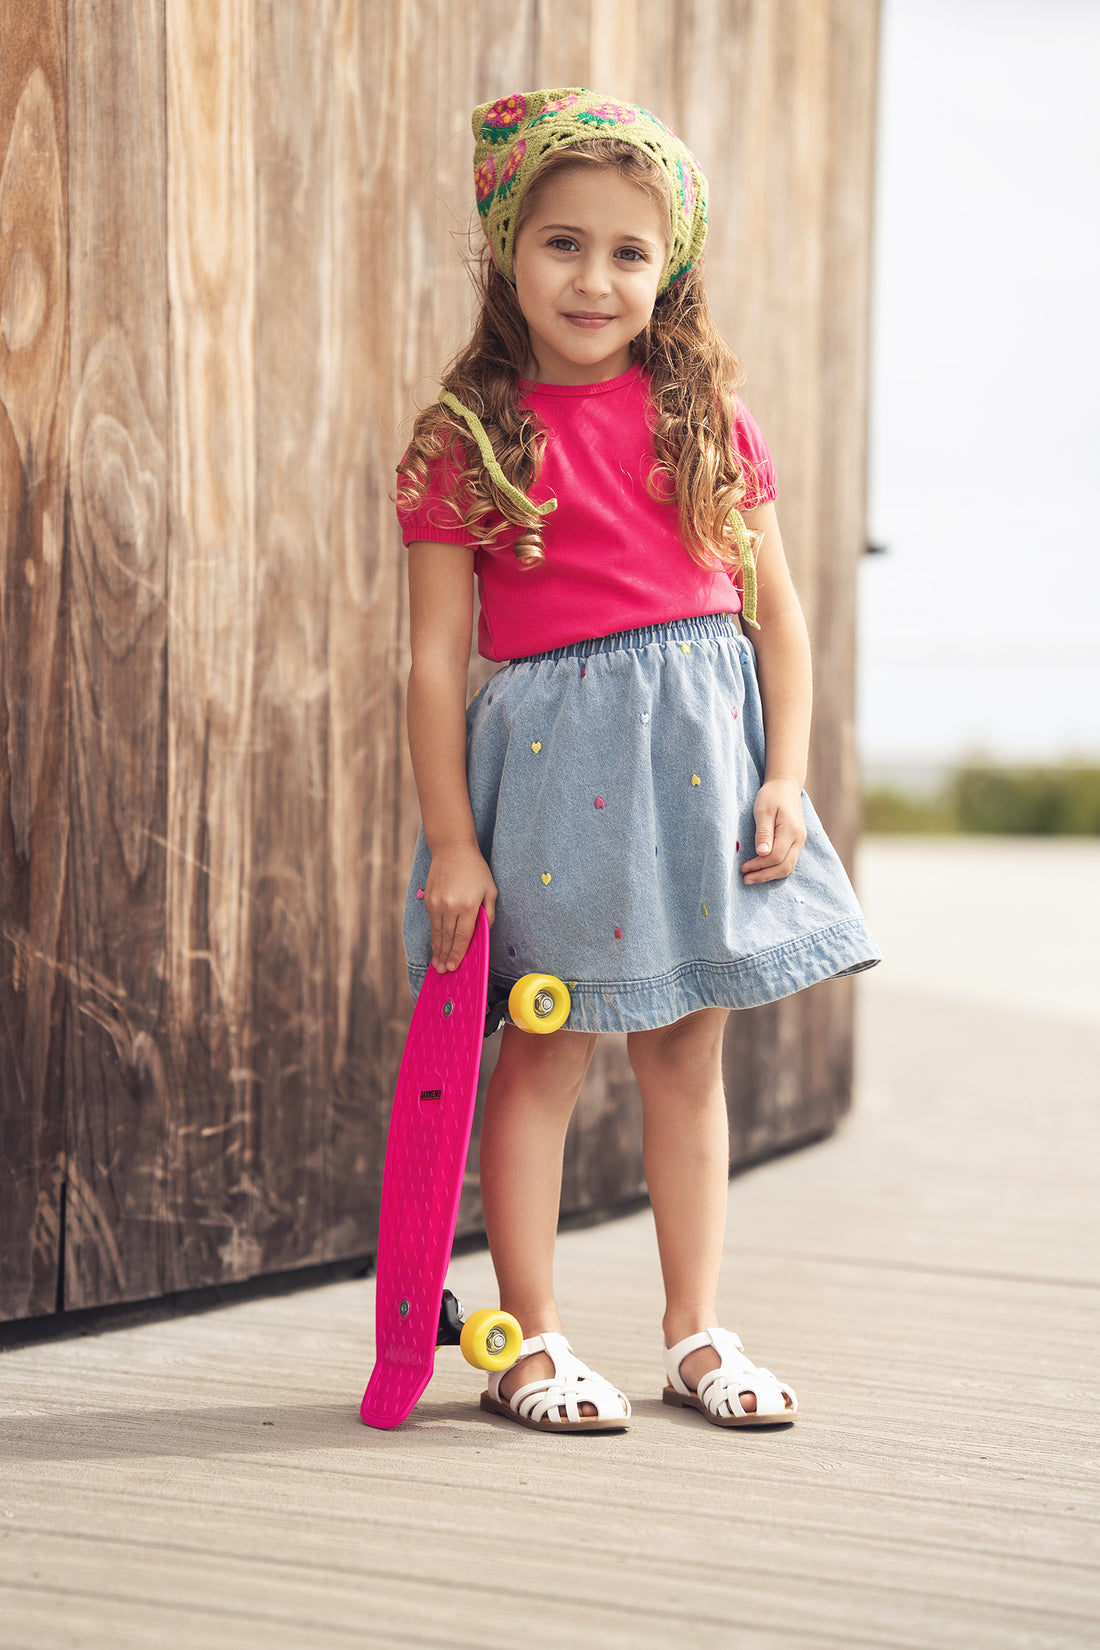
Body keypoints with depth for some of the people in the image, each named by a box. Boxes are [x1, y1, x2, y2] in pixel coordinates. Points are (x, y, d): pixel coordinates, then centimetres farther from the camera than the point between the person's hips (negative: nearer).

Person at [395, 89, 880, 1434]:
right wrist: (452, 842, -8)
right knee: (547, 1051, 2)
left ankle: (695, 1334, 21)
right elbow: (436, 657, -4)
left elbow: (778, 615, 8)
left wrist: (786, 779, -1)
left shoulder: (706, 421, 5)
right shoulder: (465, 441, -3)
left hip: (704, 747, 3)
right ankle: (531, 1342, 13)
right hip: (554, 757, -3)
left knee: (689, 1056, 10)